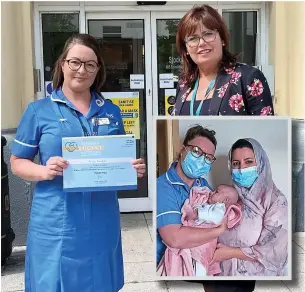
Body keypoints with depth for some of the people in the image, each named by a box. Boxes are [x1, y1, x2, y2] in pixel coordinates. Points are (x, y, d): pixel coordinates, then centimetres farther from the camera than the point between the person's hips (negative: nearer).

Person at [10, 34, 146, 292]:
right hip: (56, 223, -3)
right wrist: (45, 172, -19)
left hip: (102, 220, 3)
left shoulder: (111, 111, 8)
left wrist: (134, 168, -6)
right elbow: (17, 162, 0)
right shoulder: (39, 111, -2)